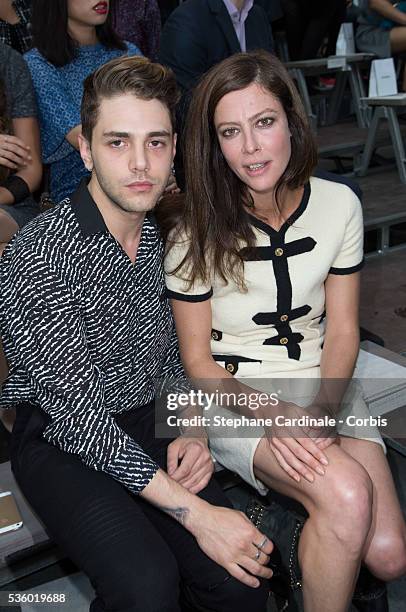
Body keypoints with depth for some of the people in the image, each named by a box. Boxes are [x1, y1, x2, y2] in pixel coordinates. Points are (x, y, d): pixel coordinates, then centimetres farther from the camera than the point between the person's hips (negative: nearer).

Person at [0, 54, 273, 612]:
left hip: (148, 427, 5)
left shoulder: (166, 235, 1)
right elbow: (74, 412, -22)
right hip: (61, 441, -4)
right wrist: (195, 512, -24)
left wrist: (191, 429, -4)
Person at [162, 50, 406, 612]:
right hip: (234, 397, -3)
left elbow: (341, 330, 1)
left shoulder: (338, 204, -4)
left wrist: (323, 410, -17)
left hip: (322, 386, 4)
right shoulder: (195, 228, -13)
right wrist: (272, 415, -22)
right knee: (346, 496, -30)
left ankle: (318, 562, 22)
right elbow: (198, 359, -7)